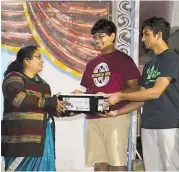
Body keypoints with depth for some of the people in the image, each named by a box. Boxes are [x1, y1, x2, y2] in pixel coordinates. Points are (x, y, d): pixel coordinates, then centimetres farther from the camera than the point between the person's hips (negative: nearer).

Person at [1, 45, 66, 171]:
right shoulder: (14, 78, -3)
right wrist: (51, 102, -15)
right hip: (22, 137, -7)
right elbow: (20, 99, -21)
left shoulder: (40, 81, 23)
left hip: (43, 136, 8)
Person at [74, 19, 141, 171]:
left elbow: (134, 89, -5)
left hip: (116, 116, -6)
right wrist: (79, 95, -2)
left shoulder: (123, 59, 1)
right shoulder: (92, 64, 19)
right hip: (93, 118, 6)